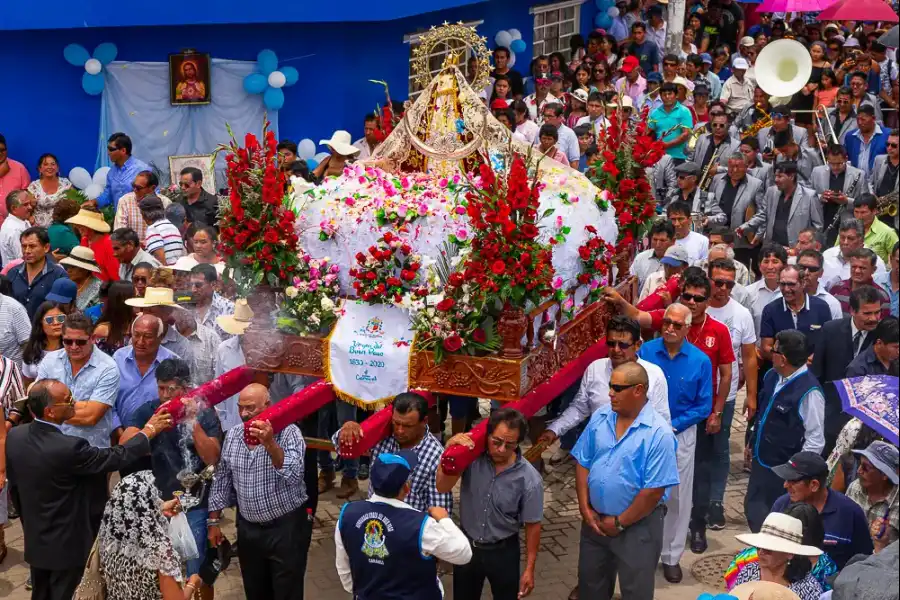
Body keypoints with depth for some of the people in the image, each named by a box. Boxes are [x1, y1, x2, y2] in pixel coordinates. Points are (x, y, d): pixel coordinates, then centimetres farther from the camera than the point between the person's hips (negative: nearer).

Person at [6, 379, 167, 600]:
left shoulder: (14, 435, -10)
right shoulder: (69, 448, -33)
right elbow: (117, 457, -21)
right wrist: (149, 430, -7)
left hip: (34, 541, 6)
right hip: (66, 545, -6)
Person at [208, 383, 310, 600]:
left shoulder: (289, 432, -13)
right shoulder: (232, 435, 3)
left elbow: (293, 476, -26)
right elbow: (222, 480, 11)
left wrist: (270, 444, -36)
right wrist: (214, 520, 10)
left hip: (286, 527, -5)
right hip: (248, 529, 5)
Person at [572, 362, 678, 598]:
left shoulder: (659, 433, -19)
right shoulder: (600, 417, -2)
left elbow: (654, 490, -20)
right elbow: (582, 463, 4)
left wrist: (619, 523, -14)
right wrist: (585, 508, -5)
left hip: (637, 526, -5)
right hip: (595, 520, 5)